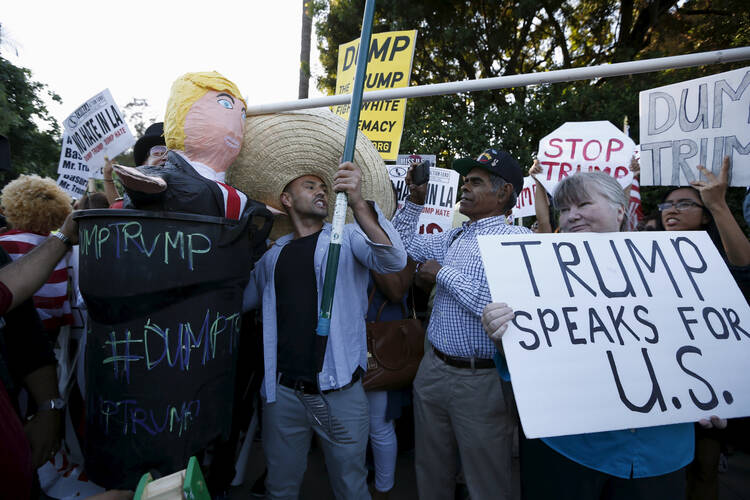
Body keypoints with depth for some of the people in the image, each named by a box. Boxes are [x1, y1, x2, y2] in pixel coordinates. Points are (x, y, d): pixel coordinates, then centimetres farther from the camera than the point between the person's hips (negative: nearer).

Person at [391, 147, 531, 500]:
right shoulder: (453, 238, 8)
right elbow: (405, 241, 21)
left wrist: (443, 274, -17)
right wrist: (415, 199, 6)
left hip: (481, 380, -7)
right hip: (433, 368, 7)